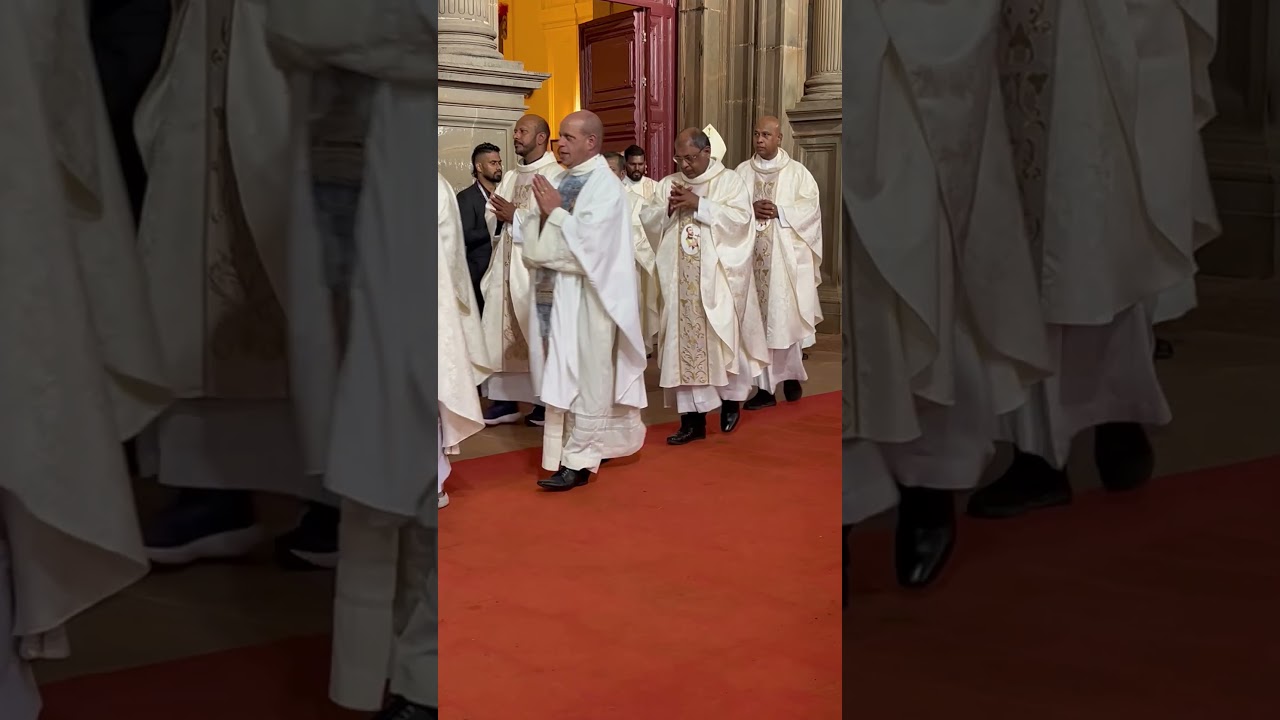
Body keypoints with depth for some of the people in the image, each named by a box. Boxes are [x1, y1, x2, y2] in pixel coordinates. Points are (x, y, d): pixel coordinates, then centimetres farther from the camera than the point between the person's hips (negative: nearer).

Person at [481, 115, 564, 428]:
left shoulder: (556, 175, -7)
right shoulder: (510, 177, 17)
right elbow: (492, 217, 15)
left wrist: (515, 216, -13)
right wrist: (500, 216, -7)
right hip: (506, 264, 7)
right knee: (502, 332, 5)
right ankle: (506, 399, 11)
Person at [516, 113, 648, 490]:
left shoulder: (606, 187, -11)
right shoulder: (561, 182, 12)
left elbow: (588, 242, -22)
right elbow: (535, 238, 10)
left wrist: (555, 212, -13)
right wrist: (542, 213, -10)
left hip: (586, 297, -8)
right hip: (556, 291, 8)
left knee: (584, 377, -4)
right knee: (566, 373, 12)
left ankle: (579, 460, 0)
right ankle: (594, 446, 23)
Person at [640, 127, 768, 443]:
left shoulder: (730, 181, 1)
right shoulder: (668, 183, 13)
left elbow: (740, 218, -13)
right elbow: (646, 221, 8)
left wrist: (698, 204, -16)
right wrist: (668, 207, -10)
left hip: (717, 279, -3)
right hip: (681, 282, 3)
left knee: (721, 339, 5)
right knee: (684, 344, -1)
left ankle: (731, 400, 29)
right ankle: (692, 419, 2)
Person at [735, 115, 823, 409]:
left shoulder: (797, 171, 4)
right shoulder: (742, 172, 10)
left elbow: (811, 207, -3)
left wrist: (778, 211, -14)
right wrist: (750, 209, -13)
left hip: (787, 256, -1)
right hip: (753, 256, 2)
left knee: (787, 317, -1)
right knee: (759, 319, -1)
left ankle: (792, 375, 20)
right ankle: (765, 387, 1)